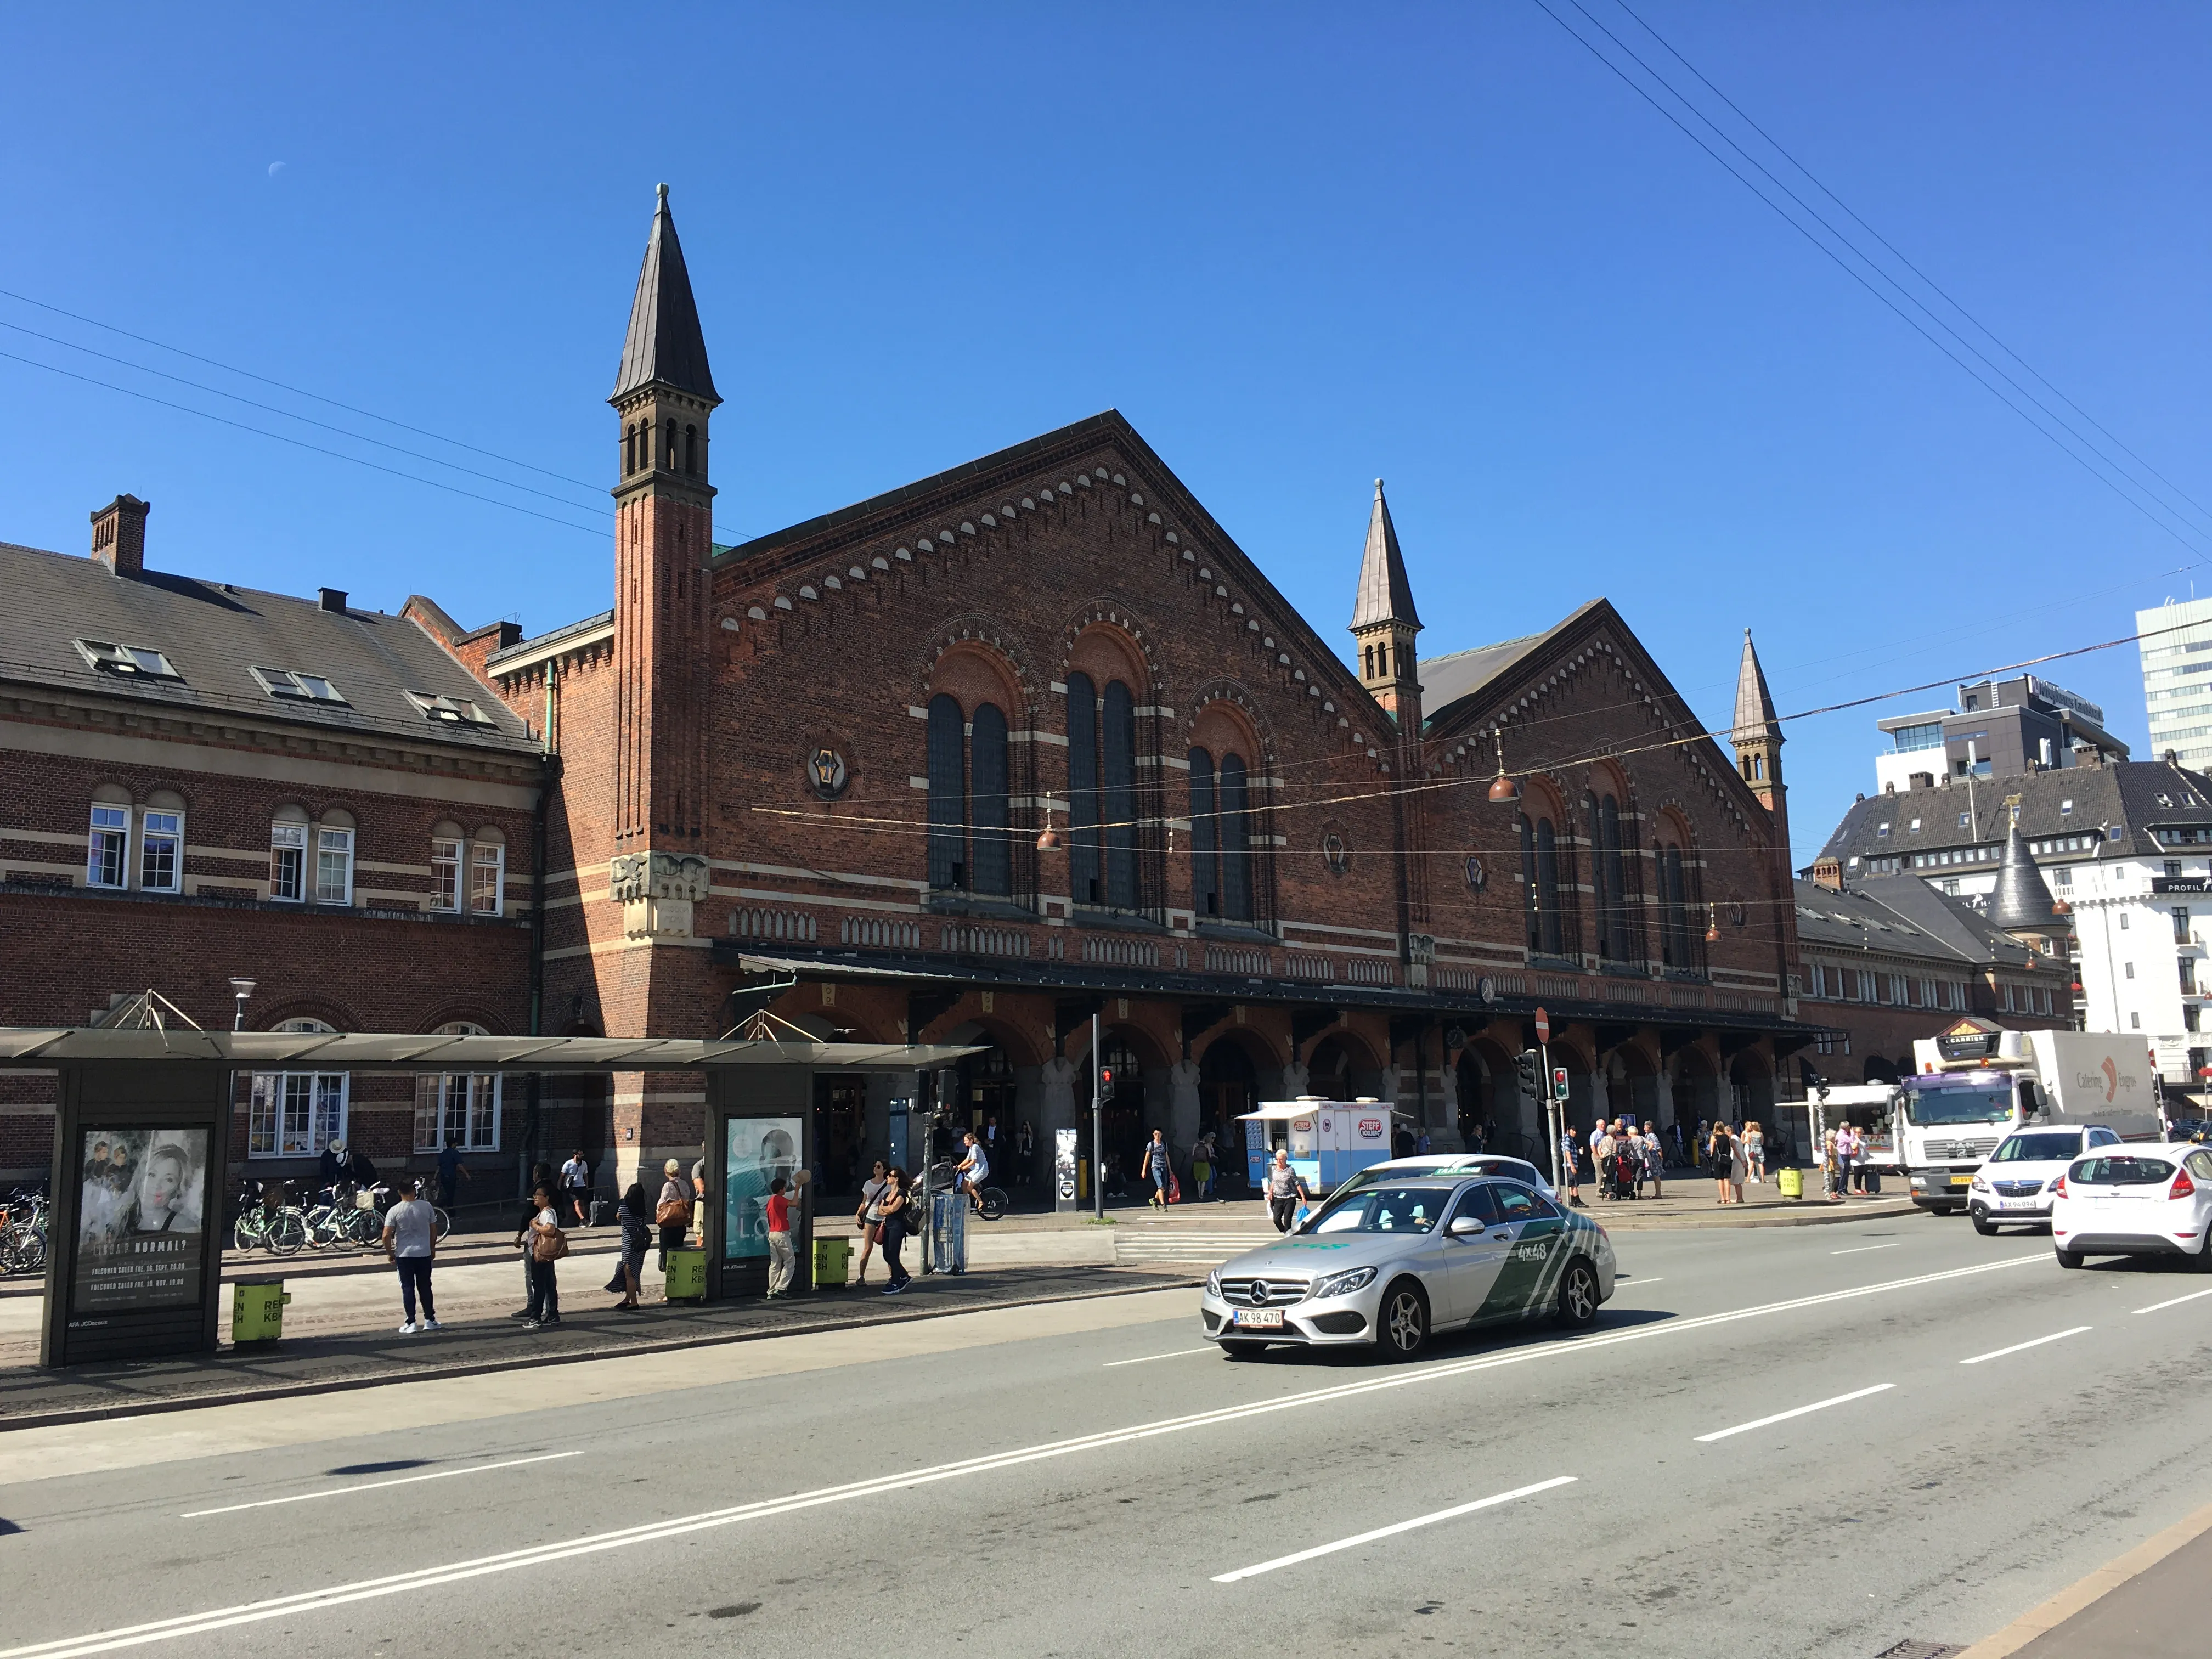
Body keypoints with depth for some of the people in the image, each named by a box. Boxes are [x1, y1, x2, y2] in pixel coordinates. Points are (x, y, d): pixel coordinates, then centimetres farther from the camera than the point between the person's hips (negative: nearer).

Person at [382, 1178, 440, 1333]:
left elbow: (386, 1236, -11)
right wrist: (433, 1249, 17)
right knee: (425, 1288, 12)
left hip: (404, 1255, -2)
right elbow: (434, 1230, 4)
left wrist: (390, 1253, 4)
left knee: (408, 1289, 4)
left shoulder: (394, 1211, -10)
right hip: (424, 1254, 2)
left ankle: (411, 1323, 3)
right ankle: (430, 1320, 17)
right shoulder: (426, 1207, -3)